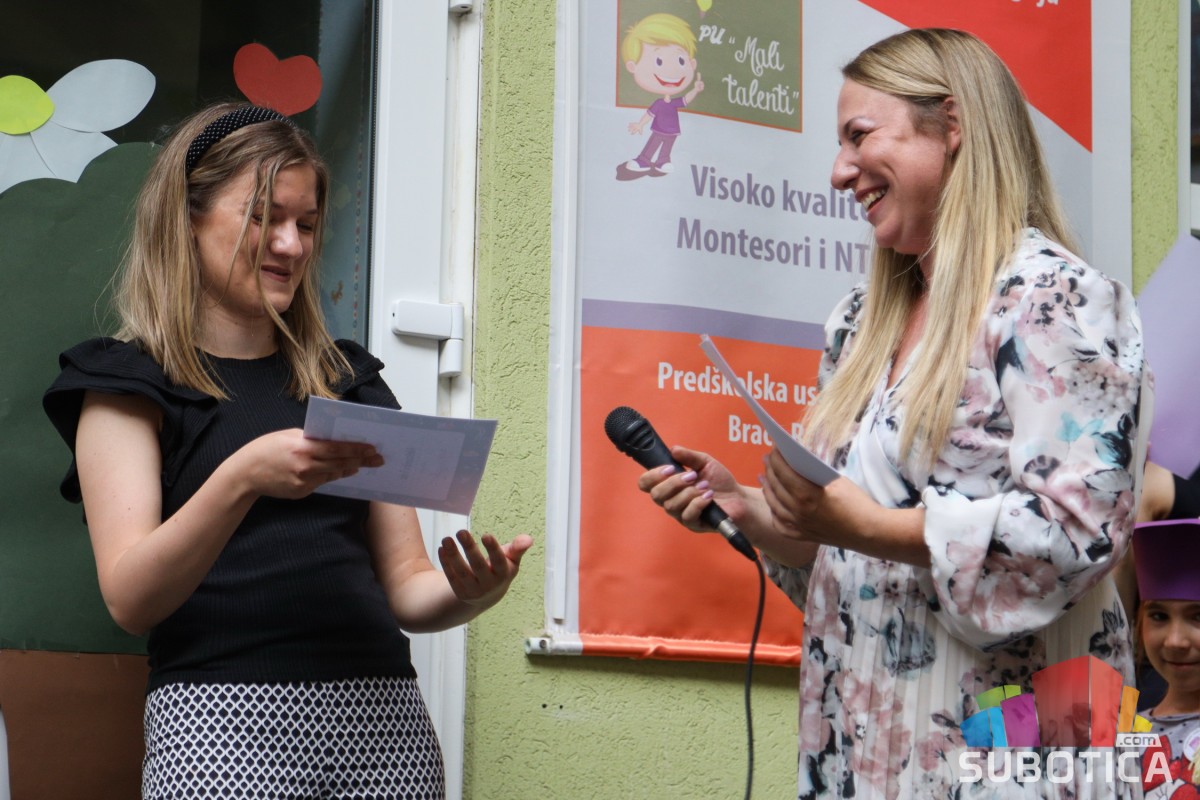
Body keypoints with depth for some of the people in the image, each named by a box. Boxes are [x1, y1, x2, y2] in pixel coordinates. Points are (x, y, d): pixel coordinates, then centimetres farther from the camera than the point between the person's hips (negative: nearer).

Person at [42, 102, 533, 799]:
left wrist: (470, 594, -7)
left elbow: (406, 589, 16)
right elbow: (131, 599, -8)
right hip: (224, 716, -4)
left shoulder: (350, 380, 18)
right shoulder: (129, 383, 5)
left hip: (383, 714, 4)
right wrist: (242, 477, -22)